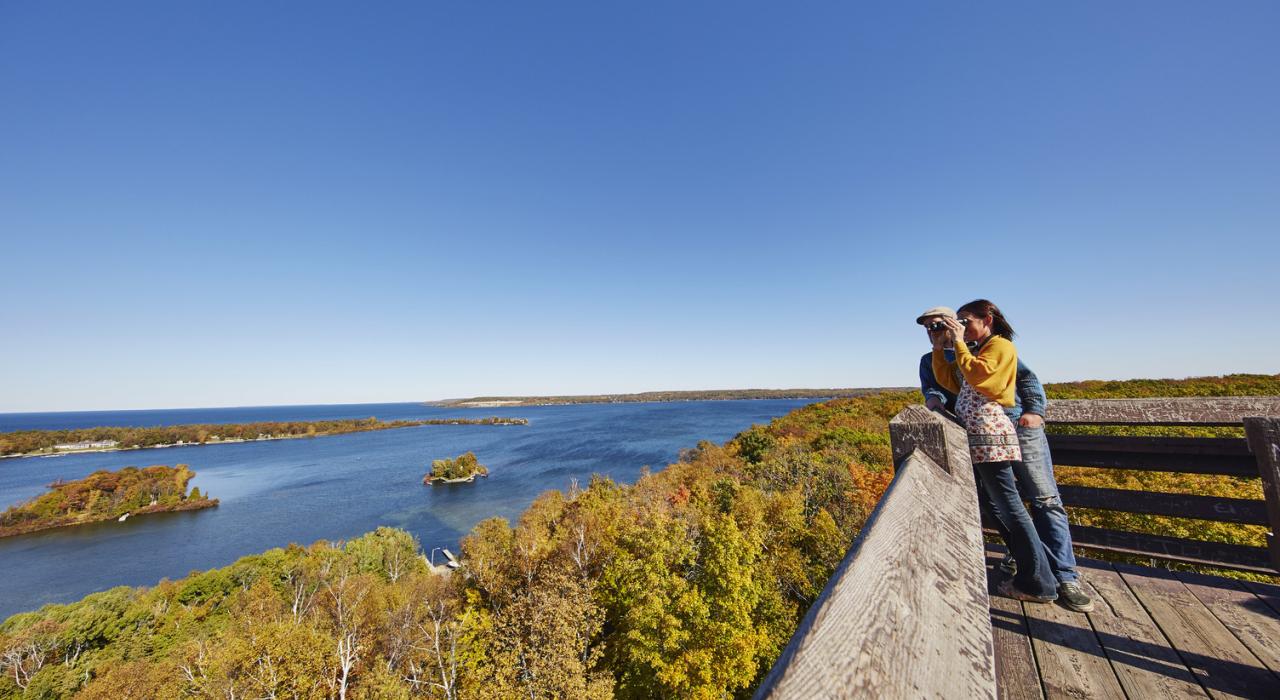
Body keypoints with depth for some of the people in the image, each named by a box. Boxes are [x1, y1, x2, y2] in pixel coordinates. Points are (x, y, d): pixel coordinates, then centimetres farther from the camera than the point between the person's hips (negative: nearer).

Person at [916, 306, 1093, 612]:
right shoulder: (930, 361, 15)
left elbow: (1026, 376, 9)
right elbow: (931, 390, 1)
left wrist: (1034, 410, -6)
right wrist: (935, 398, -22)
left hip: (1017, 424, -2)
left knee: (1045, 499, -4)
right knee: (993, 500, 7)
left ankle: (1065, 577, 1)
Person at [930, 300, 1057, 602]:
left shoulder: (1000, 346, -4)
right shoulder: (975, 350, 21)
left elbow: (978, 376, -20)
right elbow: (950, 382, 15)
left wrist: (958, 342, -14)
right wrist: (939, 348, 9)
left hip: (990, 434, -9)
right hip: (975, 436, 9)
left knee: (1009, 507, -3)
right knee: (999, 506, 15)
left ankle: (1038, 584, 8)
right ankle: (1030, 574, 26)